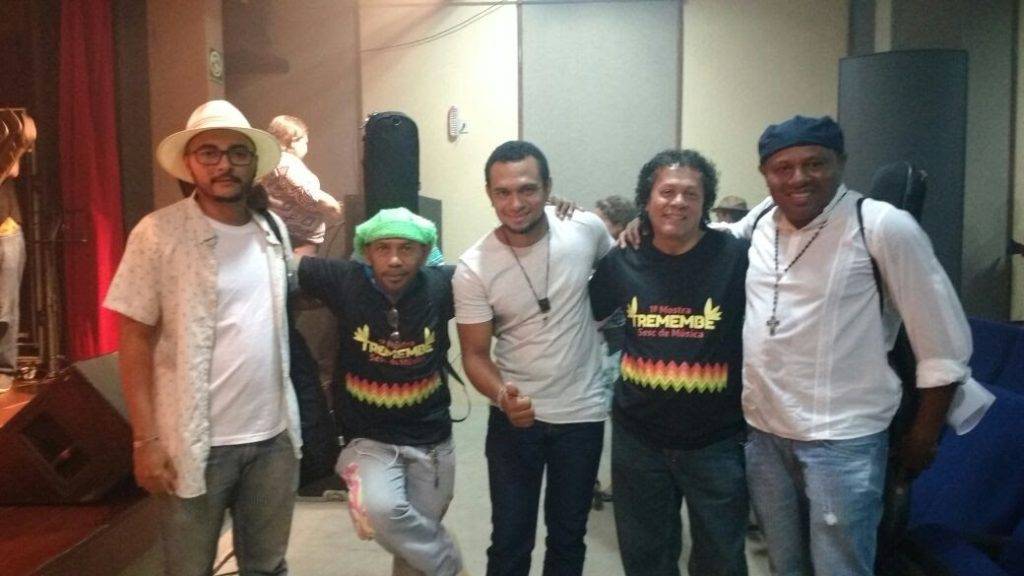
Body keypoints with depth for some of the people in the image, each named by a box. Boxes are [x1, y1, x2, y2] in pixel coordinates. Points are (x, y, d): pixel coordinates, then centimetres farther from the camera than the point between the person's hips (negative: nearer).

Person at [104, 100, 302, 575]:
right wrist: (146, 440, -11)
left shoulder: (273, 230, 5)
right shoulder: (157, 233, -8)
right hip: (197, 443, -4)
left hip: (274, 437, 4)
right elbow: (135, 342, -8)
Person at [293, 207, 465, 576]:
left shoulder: (443, 284, -10)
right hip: (368, 438, -1)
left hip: (431, 440, 1)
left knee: (416, 543, 11)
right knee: (380, 511, -27)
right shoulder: (344, 282, -12)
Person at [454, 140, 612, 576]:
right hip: (515, 416, -1)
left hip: (583, 414, 1)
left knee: (568, 538, 17)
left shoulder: (587, 230, -11)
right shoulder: (473, 269, -15)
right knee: (510, 541, 10)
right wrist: (502, 395, -28)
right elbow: (475, 354, -10)